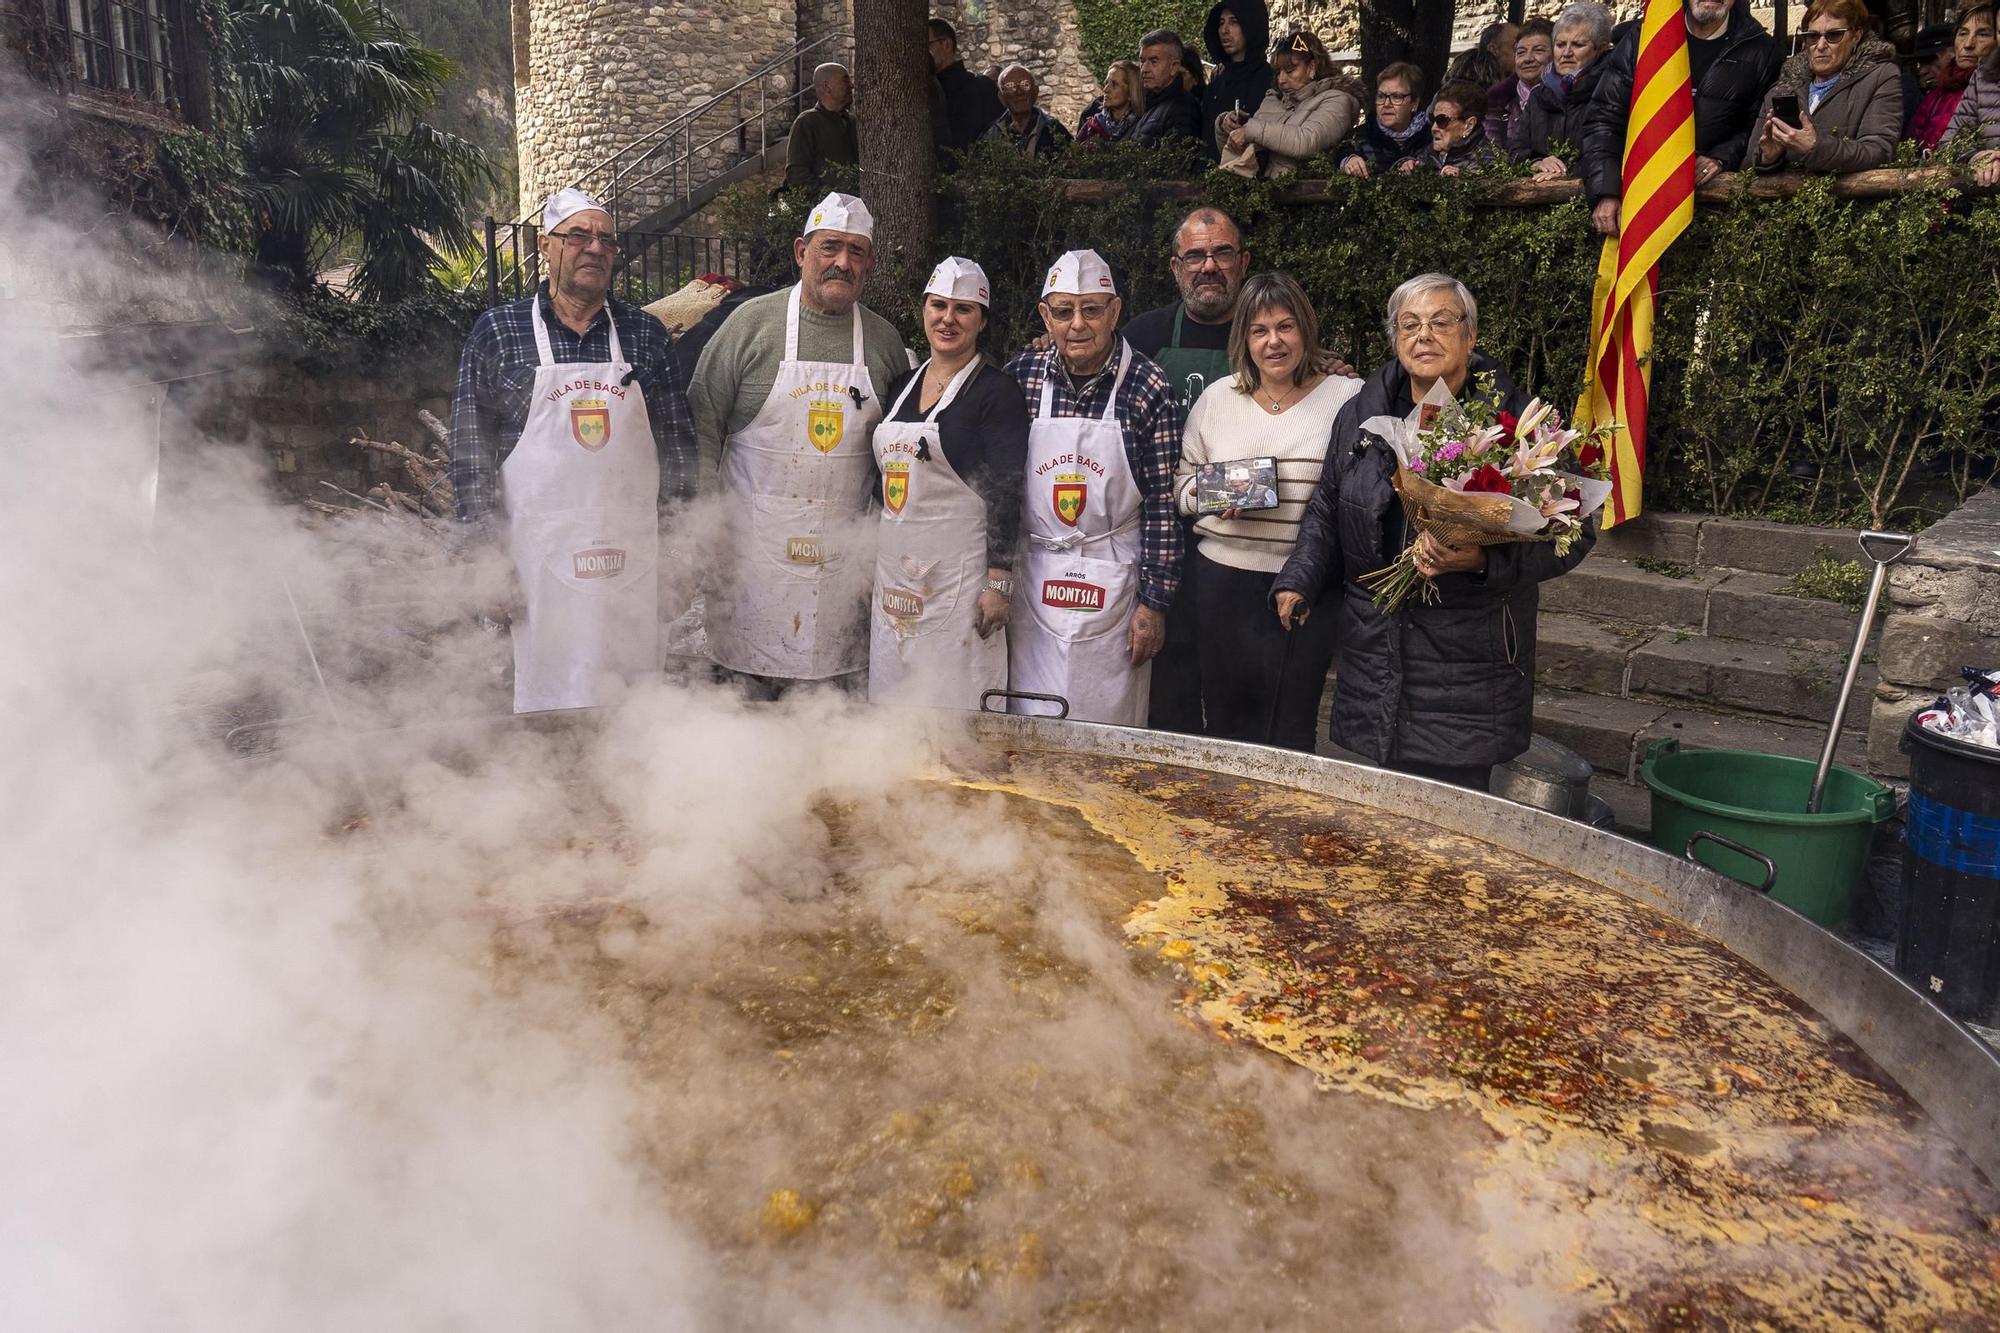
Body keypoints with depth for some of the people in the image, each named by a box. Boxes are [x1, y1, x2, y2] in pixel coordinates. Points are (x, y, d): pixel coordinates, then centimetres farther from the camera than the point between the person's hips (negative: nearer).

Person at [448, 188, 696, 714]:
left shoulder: (645, 333, 8)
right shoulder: (496, 331, 3)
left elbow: (675, 439, 11)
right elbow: (470, 449, 1)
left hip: (634, 558, 2)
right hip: (539, 560, -2)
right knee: (549, 706, 3)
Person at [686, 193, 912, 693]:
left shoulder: (885, 340, 6)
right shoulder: (752, 322, -3)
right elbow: (702, 422, 0)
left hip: (845, 553, 2)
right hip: (754, 544, -2)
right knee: (747, 689, 4)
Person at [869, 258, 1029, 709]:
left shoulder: (996, 391, -7)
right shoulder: (902, 385, 13)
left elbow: (1005, 494, -12)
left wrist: (999, 582, -16)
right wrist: (869, 569, 16)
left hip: (959, 568, -7)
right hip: (893, 566, 7)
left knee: (956, 707, -4)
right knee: (891, 708, 10)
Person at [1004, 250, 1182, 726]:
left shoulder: (1148, 387, -8)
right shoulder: (1022, 375, 1)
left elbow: (1163, 501, -7)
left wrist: (1154, 602, -8)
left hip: (1111, 583, -2)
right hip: (1032, 576, 3)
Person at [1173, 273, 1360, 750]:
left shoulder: (1348, 398, 0)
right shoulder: (1217, 397, 9)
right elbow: (1181, 482, 13)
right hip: (1223, 581, 2)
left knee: (1291, 732, 7)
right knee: (1226, 719, 12)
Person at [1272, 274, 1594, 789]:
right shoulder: (1361, 413, 8)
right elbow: (1326, 509, 19)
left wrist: (1484, 561, -23)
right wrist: (1298, 581, 7)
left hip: (1467, 657, -4)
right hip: (1375, 646, 4)